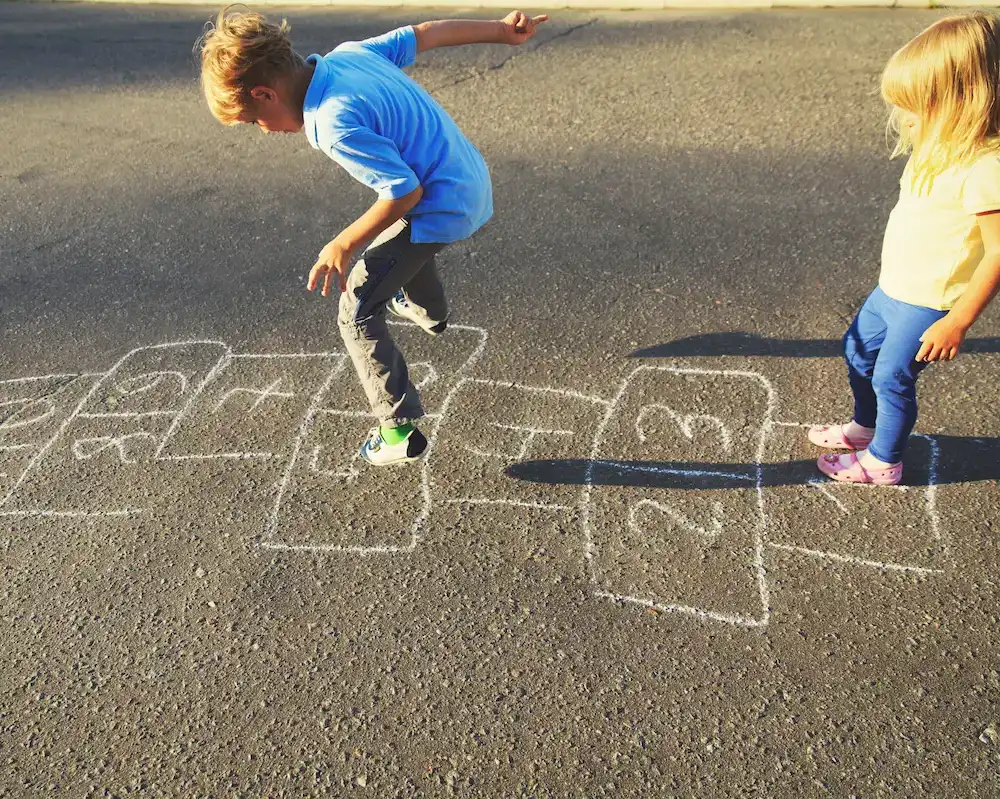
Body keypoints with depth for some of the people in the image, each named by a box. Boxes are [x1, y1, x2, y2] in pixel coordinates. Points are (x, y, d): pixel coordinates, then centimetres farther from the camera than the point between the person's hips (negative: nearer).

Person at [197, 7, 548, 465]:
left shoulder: (334, 126, -27)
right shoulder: (349, 53, -2)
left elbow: (405, 191, -26)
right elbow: (424, 34, 6)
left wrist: (343, 247, -15)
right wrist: (501, 30, 18)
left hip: (442, 211, -9)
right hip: (473, 185, 9)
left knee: (357, 313, -3)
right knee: (404, 240, 39)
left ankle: (400, 431, -2)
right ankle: (427, 311, 67)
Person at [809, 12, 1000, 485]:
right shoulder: (939, 149, 1)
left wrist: (958, 321, -25)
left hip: (927, 303, -10)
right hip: (894, 288, 10)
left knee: (892, 377, 4)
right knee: (858, 350, 24)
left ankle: (883, 463, 27)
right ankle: (865, 427, 47)